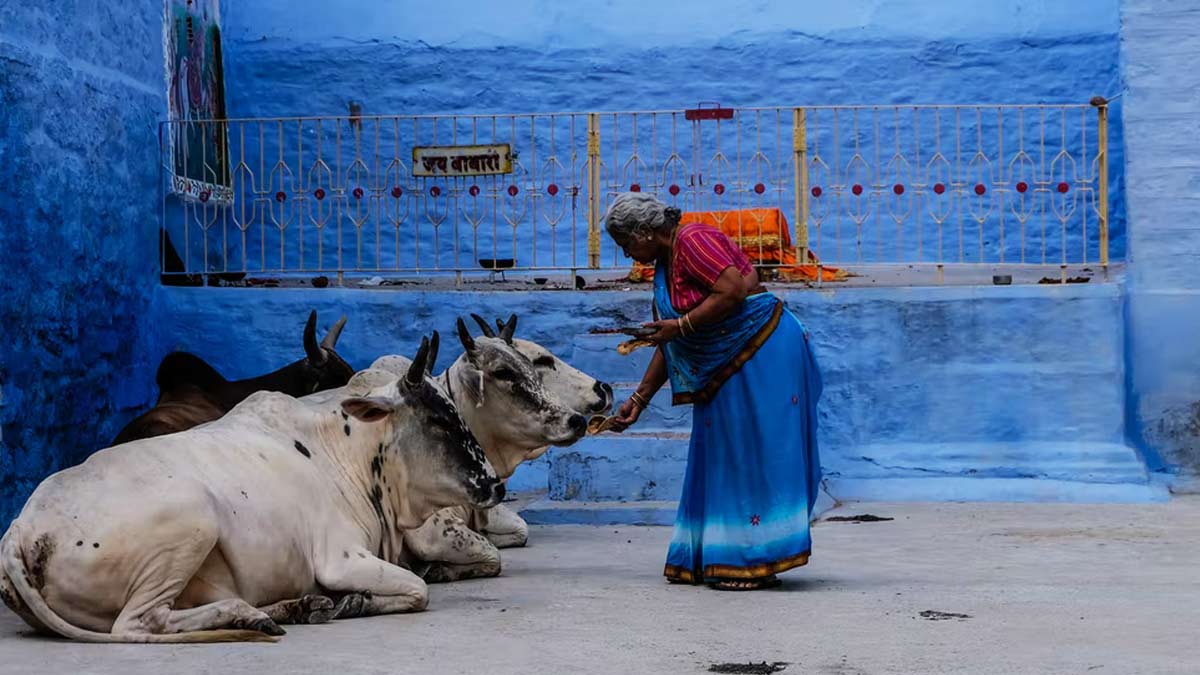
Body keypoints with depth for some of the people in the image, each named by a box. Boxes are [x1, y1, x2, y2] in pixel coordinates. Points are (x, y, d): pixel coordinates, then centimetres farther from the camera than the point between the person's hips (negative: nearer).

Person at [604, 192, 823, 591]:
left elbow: (733, 290, -25)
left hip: (762, 353, -10)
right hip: (724, 372, 10)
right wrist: (639, 400, 19)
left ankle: (756, 562, -6)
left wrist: (682, 325, -18)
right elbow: (667, 347, 20)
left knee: (755, 453, -8)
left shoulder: (693, 240, -12)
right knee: (724, 460, 10)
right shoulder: (664, 266, 16)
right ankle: (714, 559, 15)